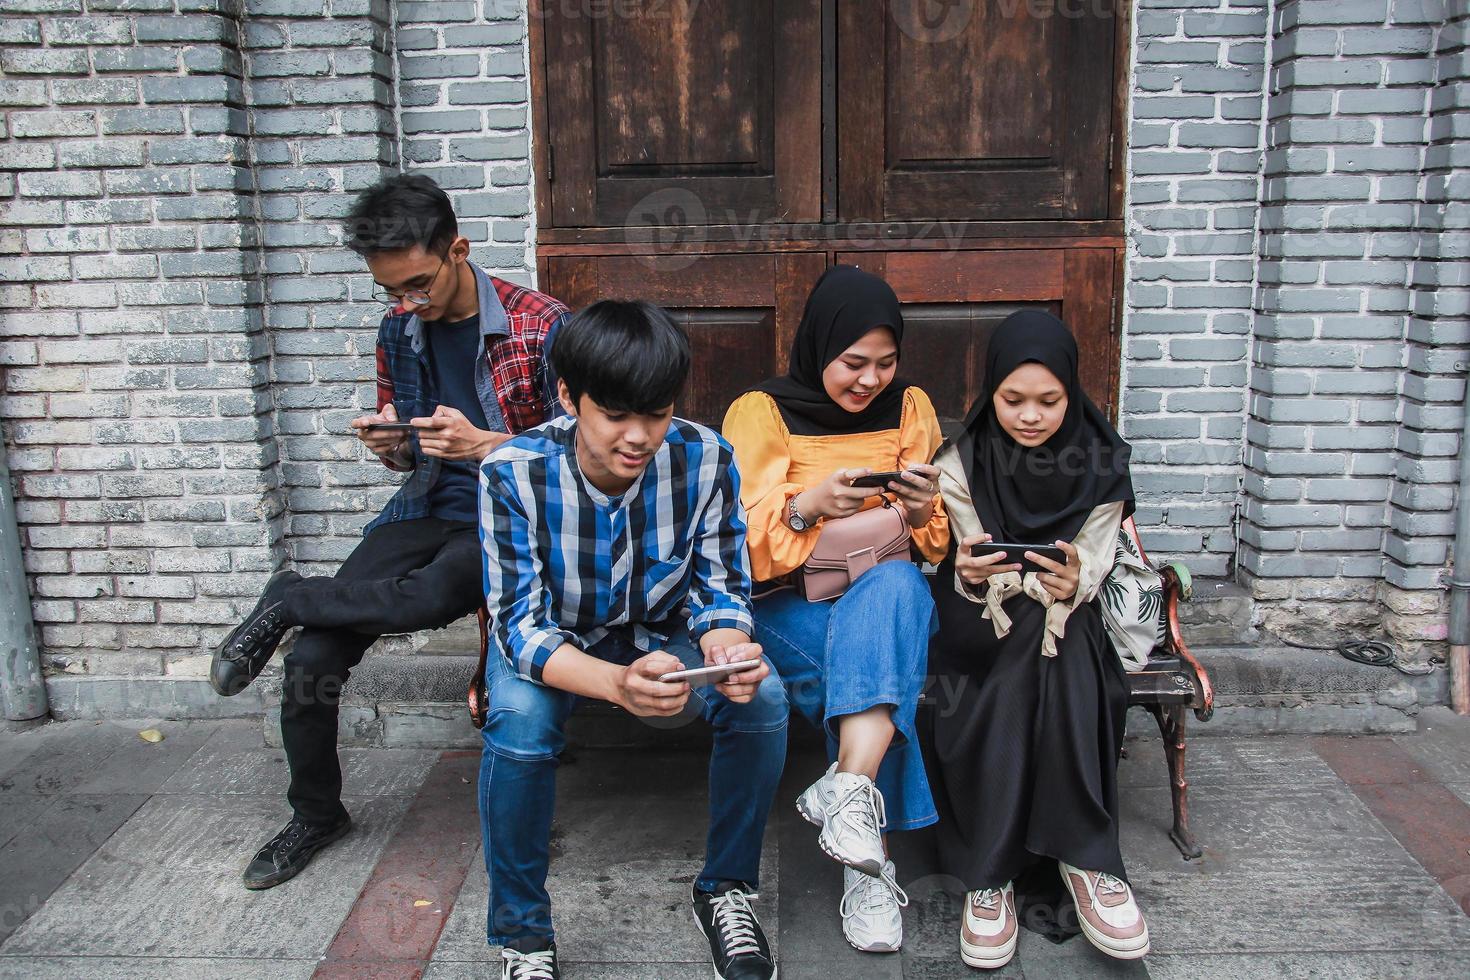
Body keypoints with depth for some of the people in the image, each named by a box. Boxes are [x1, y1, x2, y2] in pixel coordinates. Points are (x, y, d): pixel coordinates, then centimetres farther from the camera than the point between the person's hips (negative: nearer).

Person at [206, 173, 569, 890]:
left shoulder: (541, 327, -10)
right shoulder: (399, 331, 9)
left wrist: (484, 443, -23)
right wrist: (386, 443, -4)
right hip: (428, 508, 5)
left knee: (436, 592, -39)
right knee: (312, 659, -12)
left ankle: (289, 600, -10)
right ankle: (315, 816, 14)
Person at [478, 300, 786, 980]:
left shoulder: (705, 460, -22)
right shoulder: (514, 473, -27)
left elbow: (719, 589, -12)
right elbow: (522, 623, -29)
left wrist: (725, 651, -38)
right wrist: (616, 683, -49)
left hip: (660, 633, 2)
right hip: (551, 640, -1)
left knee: (762, 697, -25)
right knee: (520, 718, -33)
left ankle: (726, 891, 1)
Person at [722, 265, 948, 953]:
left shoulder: (910, 408, 10)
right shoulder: (761, 411, 0)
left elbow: (935, 549, 11)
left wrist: (922, 513, -13)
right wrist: (807, 507, -24)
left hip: (890, 593, 2)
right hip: (786, 607, -2)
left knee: (895, 583, -35)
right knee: (881, 656, -33)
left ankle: (850, 787, -42)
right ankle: (863, 823, -29)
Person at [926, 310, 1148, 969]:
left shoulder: (1101, 464, -6)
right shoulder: (964, 464, -9)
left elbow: (1084, 579, -6)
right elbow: (978, 577, -8)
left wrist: (1071, 585, -31)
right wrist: (970, 569, -33)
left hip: (1065, 619, 1)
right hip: (983, 622, -1)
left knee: (1064, 667, -31)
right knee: (1002, 688, -31)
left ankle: (1081, 860, -20)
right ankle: (988, 871, -20)